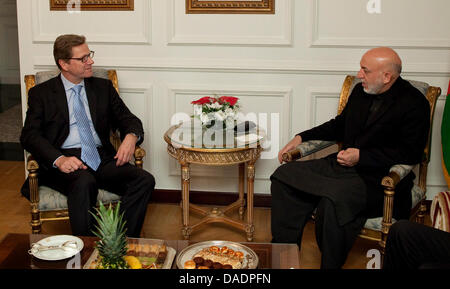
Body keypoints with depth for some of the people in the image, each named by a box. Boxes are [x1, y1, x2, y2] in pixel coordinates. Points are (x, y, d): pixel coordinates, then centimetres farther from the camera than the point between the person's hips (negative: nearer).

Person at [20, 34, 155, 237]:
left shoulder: (103, 87, 19)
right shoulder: (41, 93, 9)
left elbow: (128, 120, 17)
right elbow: (29, 136, -2)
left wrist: (131, 137, -10)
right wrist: (58, 159, -22)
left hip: (102, 159, 4)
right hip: (66, 162, -3)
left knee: (145, 180, -23)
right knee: (84, 182, -38)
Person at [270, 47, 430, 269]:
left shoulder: (414, 103, -10)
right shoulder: (361, 91, 11)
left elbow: (412, 153, -16)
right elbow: (339, 125, 25)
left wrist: (361, 156, -19)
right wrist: (301, 138, 14)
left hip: (378, 177, -8)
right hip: (342, 165, 8)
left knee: (334, 200, -36)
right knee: (284, 175, -6)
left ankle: (331, 264, -16)